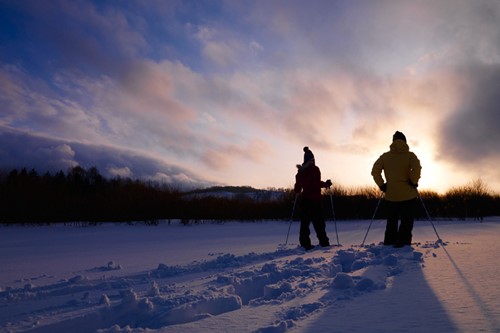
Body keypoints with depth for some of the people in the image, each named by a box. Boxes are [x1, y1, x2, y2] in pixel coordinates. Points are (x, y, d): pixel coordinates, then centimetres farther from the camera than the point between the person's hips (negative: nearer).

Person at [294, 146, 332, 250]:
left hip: (305, 199, 5)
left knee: (305, 221, 8)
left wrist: (297, 191, 31)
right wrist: (326, 184, 1)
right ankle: (323, 242, 1)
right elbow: (317, 183, -16)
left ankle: (305, 243, 6)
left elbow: (298, 185, 9)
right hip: (314, 199, -5)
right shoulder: (314, 169, -8)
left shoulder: (300, 171, 8)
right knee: (318, 222, 0)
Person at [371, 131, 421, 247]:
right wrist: (414, 182, -7)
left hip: (391, 195, 3)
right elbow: (416, 168, -21)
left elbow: (375, 171, -6)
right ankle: (403, 243, -1)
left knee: (391, 222, 15)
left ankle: (388, 244, 16)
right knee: (407, 222, 6)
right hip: (408, 195, -2)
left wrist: (382, 185, 2)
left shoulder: (385, 156, 3)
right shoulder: (410, 155, -4)